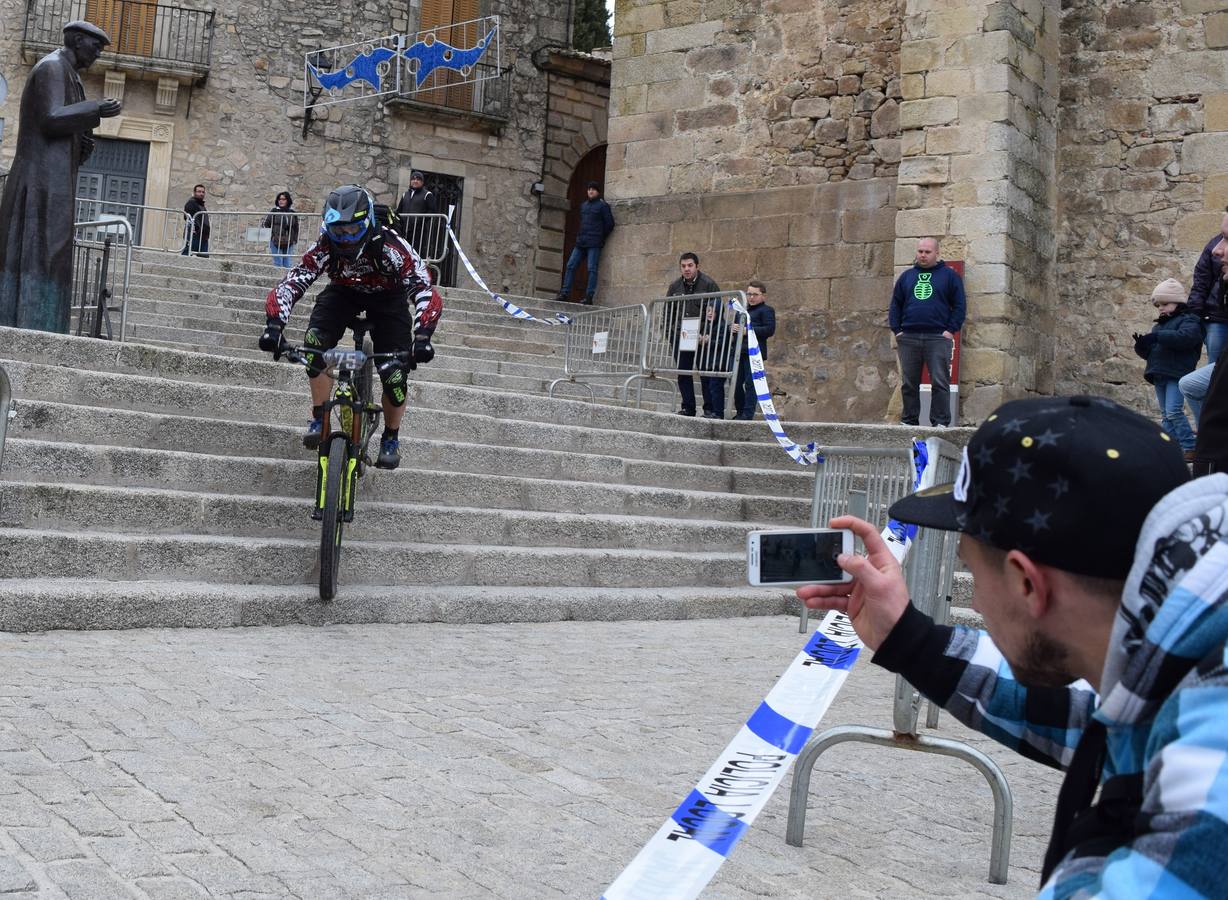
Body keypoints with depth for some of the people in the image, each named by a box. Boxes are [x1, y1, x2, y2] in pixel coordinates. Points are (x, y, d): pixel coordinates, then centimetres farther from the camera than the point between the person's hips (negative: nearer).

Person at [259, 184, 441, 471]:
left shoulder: (391, 247, -36)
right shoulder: (325, 248, -29)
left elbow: (425, 291, -41)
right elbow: (290, 285, -33)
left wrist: (422, 337, -56)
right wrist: (274, 325, -50)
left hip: (388, 298, -2)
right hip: (343, 293, 2)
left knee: (395, 372, -18)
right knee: (314, 341, -26)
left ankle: (391, 438, 9)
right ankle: (319, 419, -8)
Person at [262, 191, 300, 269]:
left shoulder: (292, 213, 10)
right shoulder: (274, 211, 1)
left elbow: (296, 227, 16)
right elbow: (266, 223, 0)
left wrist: (295, 239, 10)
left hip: (289, 244, 2)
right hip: (276, 242, -2)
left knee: (288, 265, 2)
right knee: (278, 264, -1)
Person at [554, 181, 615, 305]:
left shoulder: (602, 206, 0)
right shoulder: (583, 205, 20)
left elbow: (609, 224, -2)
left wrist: (600, 238, 1)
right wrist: (580, 236, 14)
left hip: (594, 243, -7)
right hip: (581, 242, 7)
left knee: (592, 269, -8)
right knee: (570, 266, 0)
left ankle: (589, 297, -9)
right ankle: (564, 293, 1)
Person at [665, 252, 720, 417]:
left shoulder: (709, 285, -3)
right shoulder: (675, 287, 10)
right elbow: (668, 312, 17)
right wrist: (670, 331, 7)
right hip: (680, 337, 4)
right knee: (683, 373, 4)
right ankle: (688, 407, 11)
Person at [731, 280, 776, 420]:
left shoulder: (767, 310, -1)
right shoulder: (744, 310, 23)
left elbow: (770, 330, -12)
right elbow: (735, 324, 29)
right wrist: (733, 327, 3)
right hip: (739, 351, 8)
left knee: (750, 383, -7)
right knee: (736, 383, 9)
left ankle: (748, 414, -5)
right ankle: (740, 412, 19)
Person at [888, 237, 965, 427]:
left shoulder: (949, 275, 6)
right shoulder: (906, 276, 17)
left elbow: (959, 305, 2)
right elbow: (895, 305, 16)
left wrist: (951, 330, -8)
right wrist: (896, 330, 3)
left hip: (938, 337, -3)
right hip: (908, 338, 3)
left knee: (940, 382, -6)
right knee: (908, 383, 5)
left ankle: (940, 422, -4)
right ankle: (909, 421, 12)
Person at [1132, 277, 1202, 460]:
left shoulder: (1188, 320, -3)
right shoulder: (1158, 325, 22)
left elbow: (1185, 337, -25)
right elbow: (1151, 353, 22)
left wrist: (1158, 337, -28)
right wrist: (1142, 346, -1)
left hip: (1177, 374, -9)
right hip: (1159, 375, 9)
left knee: (1174, 411, -18)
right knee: (1166, 415, 9)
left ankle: (1190, 447, -12)